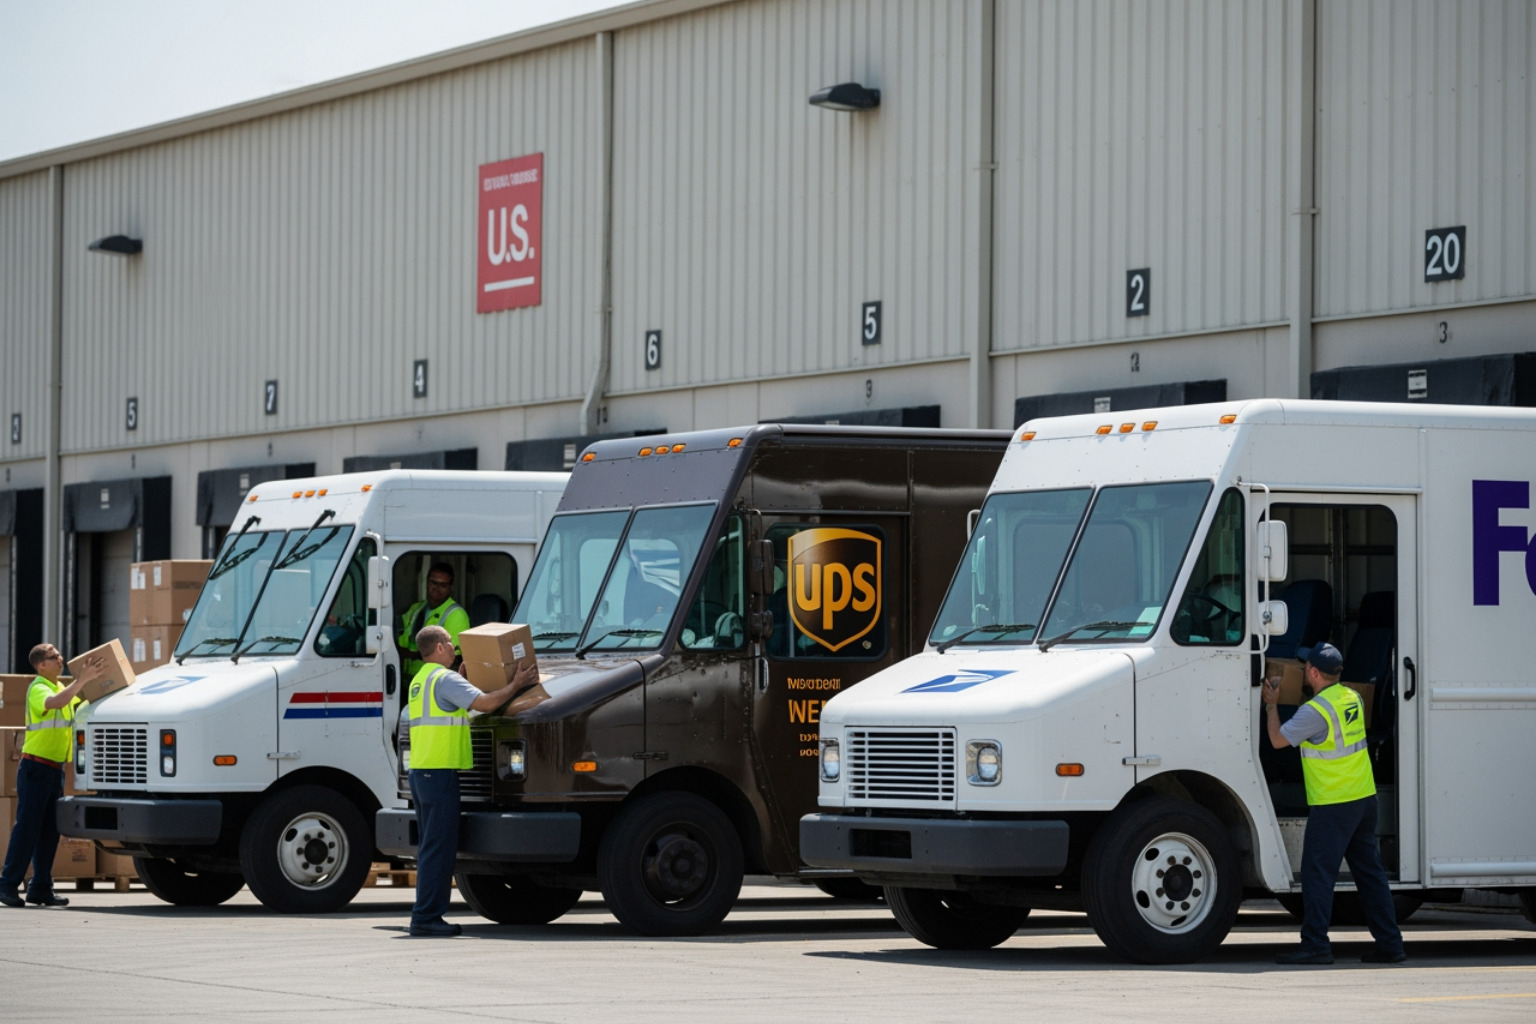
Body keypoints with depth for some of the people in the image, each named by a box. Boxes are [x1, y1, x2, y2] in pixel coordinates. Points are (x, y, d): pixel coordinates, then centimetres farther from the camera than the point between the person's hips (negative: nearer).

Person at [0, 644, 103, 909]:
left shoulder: (62, 688, 16)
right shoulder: (38, 689, -12)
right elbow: (54, 702, -34)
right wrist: (81, 680, -38)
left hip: (55, 768, 8)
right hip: (35, 767, -8)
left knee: (50, 830, 7)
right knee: (27, 828, -8)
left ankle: (41, 889, 10)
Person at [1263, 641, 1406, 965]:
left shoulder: (1315, 711, -17)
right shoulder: (1353, 698, 7)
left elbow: (1278, 739, -9)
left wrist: (1272, 705, 7)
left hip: (1332, 805, -8)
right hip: (1365, 797, 8)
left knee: (1318, 874, -4)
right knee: (1370, 872, 11)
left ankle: (1315, 945, -6)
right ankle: (1389, 944, 13)